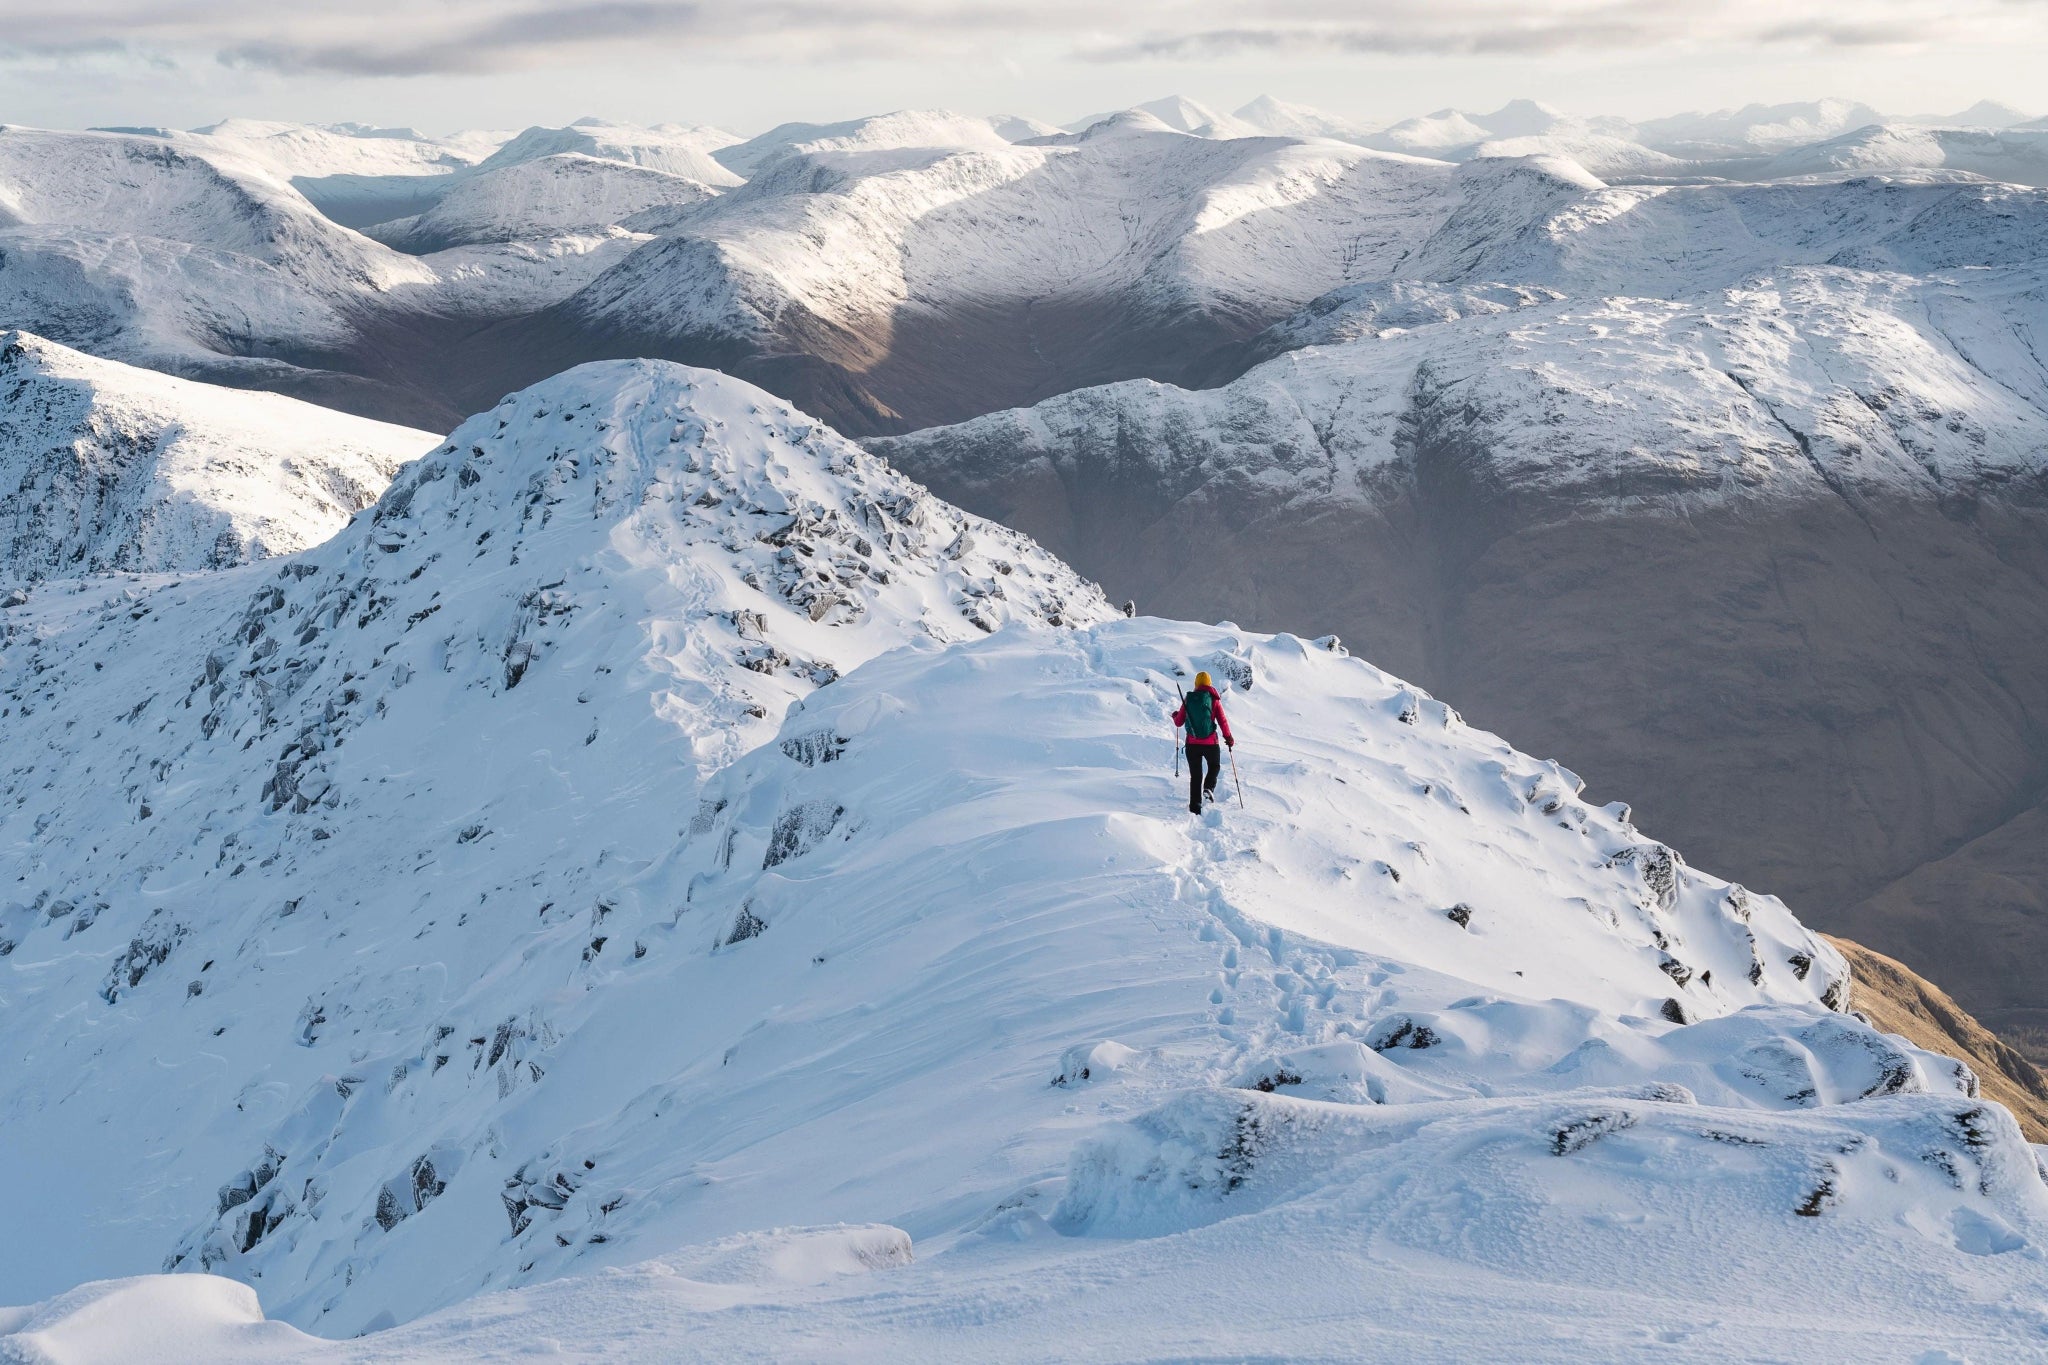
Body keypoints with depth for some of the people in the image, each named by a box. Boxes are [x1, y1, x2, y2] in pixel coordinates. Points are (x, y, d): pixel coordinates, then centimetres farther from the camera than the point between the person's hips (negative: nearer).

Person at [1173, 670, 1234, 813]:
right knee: (1215, 766, 23)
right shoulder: (1214, 699, -3)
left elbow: (1179, 722, 8)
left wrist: (1175, 716, 31)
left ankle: (1195, 807, 5)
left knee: (1195, 775, 10)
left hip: (1192, 743, 1)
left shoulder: (1188, 699, 2)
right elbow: (1222, 721, -5)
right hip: (1210, 742, -1)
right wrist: (1228, 737, 10)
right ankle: (1208, 787, -5)